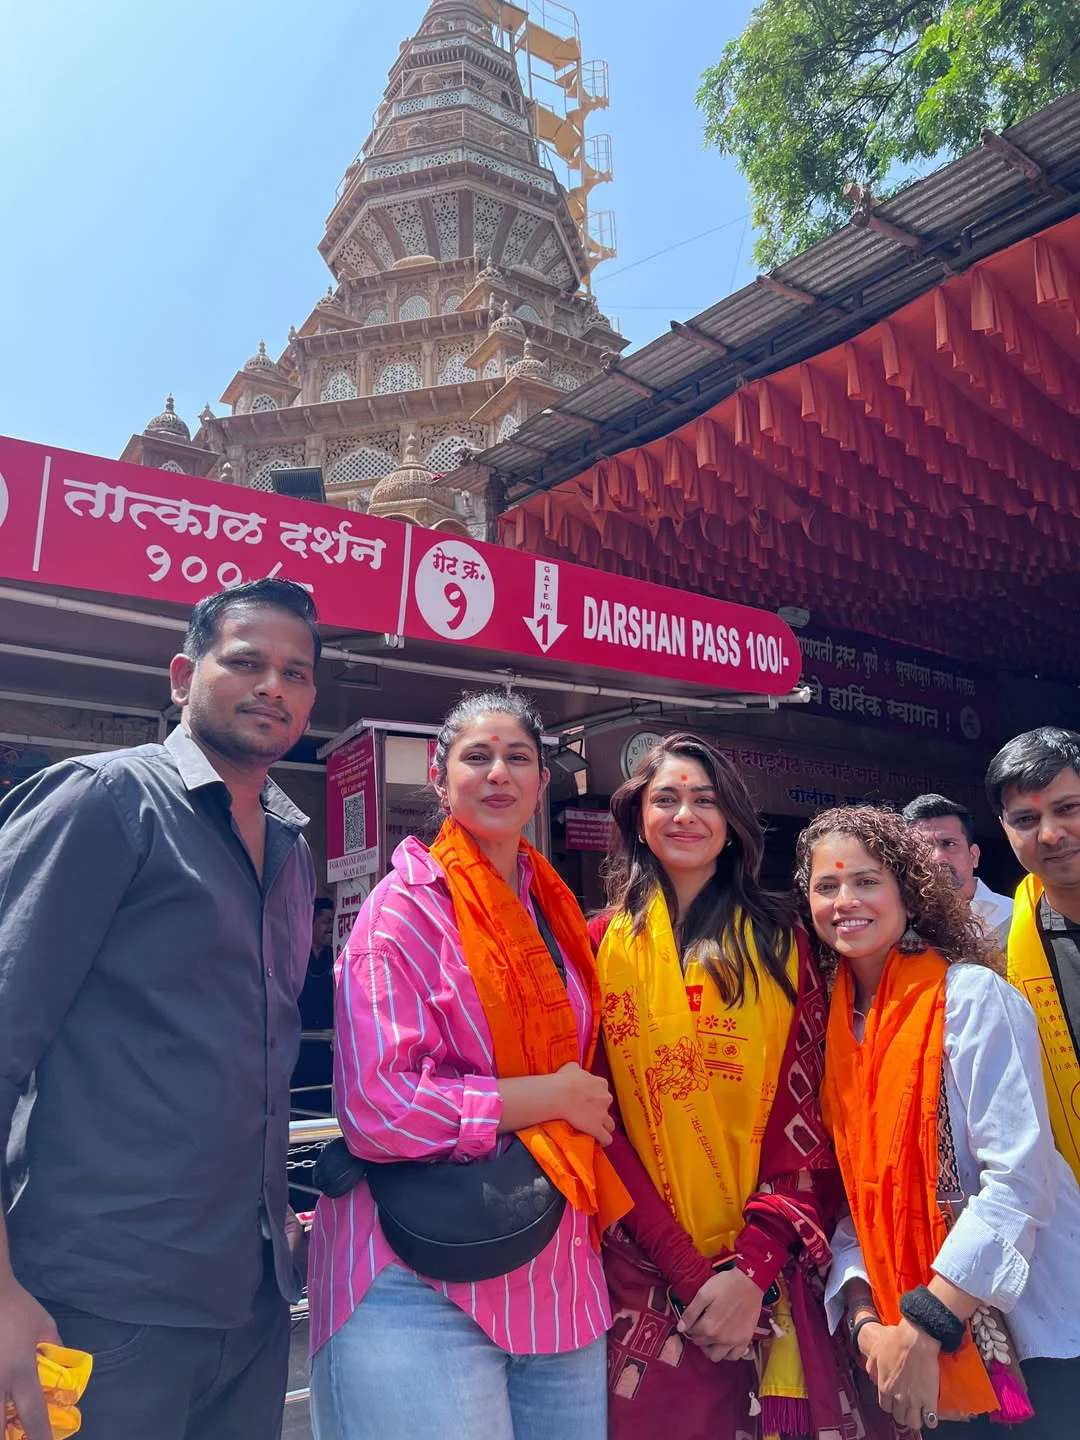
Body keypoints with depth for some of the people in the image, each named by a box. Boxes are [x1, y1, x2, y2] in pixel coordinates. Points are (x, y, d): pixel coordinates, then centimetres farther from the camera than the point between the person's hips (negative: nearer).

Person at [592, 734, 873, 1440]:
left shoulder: (779, 943, 1)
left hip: (769, 1275, 1)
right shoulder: (604, 946, -1)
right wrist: (686, 1271, -12)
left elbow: (807, 1116, -2)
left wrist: (753, 1266, -13)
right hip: (646, 1276, 0)